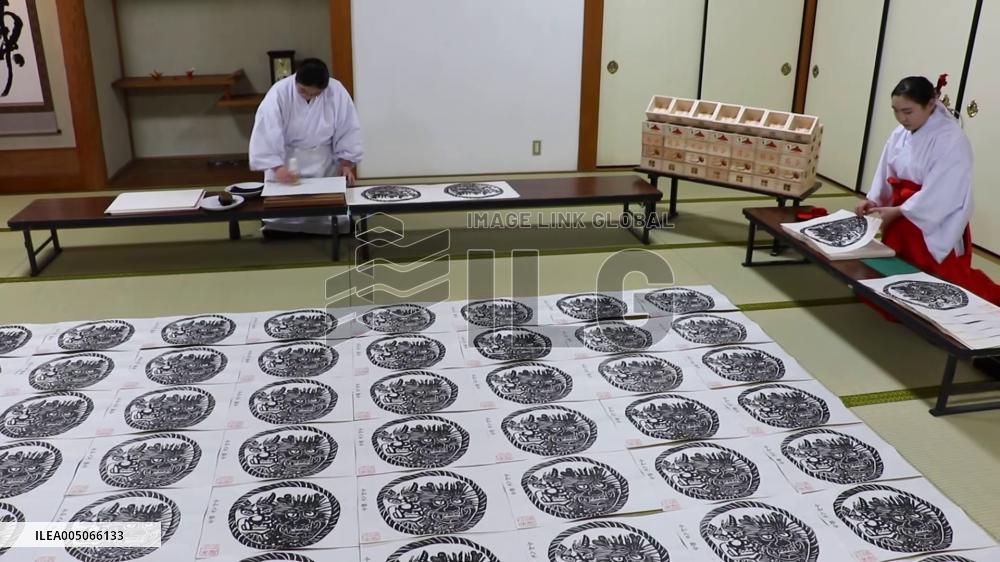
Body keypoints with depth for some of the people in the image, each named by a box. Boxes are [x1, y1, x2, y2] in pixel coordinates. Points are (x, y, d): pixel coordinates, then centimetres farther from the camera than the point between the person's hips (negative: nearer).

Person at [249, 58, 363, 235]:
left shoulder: (337, 92, -16)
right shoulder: (279, 92, -21)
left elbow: (348, 130, -6)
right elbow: (266, 132, -24)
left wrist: (346, 164, -10)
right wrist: (277, 167, -34)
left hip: (323, 160, 2)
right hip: (285, 158, -1)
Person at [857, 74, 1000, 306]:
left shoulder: (952, 140, -21)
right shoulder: (900, 134, 0)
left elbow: (939, 195, -23)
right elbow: (886, 173, 8)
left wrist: (896, 211, -21)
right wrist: (873, 200, -9)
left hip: (936, 229, -6)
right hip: (901, 221, 7)